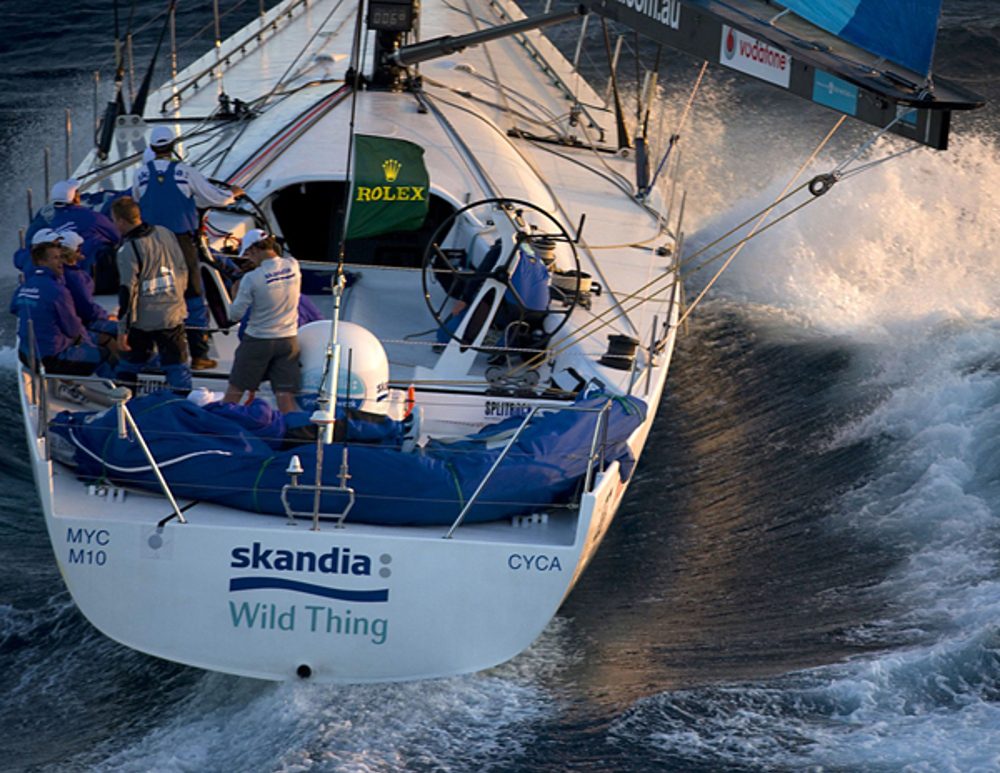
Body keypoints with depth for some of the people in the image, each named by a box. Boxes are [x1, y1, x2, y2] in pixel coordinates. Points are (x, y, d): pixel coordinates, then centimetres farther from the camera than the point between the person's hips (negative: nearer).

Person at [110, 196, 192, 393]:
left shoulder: (128, 250, -17)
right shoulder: (165, 234, 0)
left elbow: (128, 291, -18)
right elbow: (183, 269, 11)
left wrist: (123, 329, -13)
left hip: (143, 321, -4)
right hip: (173, 315, 4)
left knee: (129, 365, 14)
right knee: (177, 367, 8)